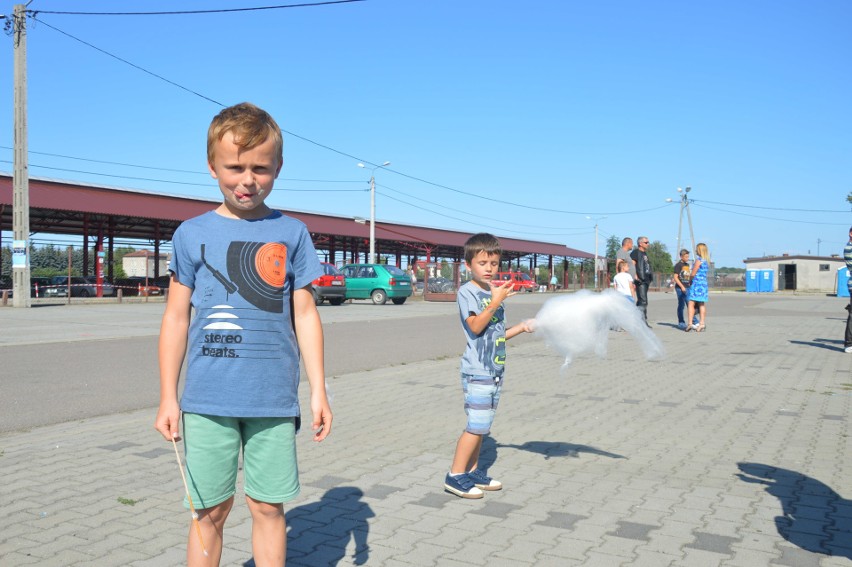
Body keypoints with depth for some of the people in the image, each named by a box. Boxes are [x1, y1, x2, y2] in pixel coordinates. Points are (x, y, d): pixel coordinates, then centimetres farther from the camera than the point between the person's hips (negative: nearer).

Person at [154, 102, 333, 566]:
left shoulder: (291, 233, 3)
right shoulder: (192, 234, 2)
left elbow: (305, 315, 5)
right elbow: (176, 318, 5)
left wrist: (318, 389, 2)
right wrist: (168, 397, 3)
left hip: (274, 401, 0)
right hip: (208, 401, 0)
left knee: (268, 507, 10)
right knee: (211, 510, 9)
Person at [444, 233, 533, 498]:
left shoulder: (495, 292, 14)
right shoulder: (467, 292, -9)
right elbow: (475, 327, -21)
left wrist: (521, 327, 10)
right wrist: (495, 301, -26)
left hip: (495, 370, 8)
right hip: (477, 371, -8)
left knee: (482, 425, 13)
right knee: (477, 424, -8)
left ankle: (472, 471, 23)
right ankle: (455, 476, 1)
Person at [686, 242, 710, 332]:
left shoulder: (698, 260, -11)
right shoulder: (706, 261, 14)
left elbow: (693, 274, -11)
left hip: (697, 283, -8)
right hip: (704, 283, 8)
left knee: (691, 303, -8)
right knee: (702, 305, 8)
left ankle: (690, 323, -16)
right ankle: (702, 323, 5)